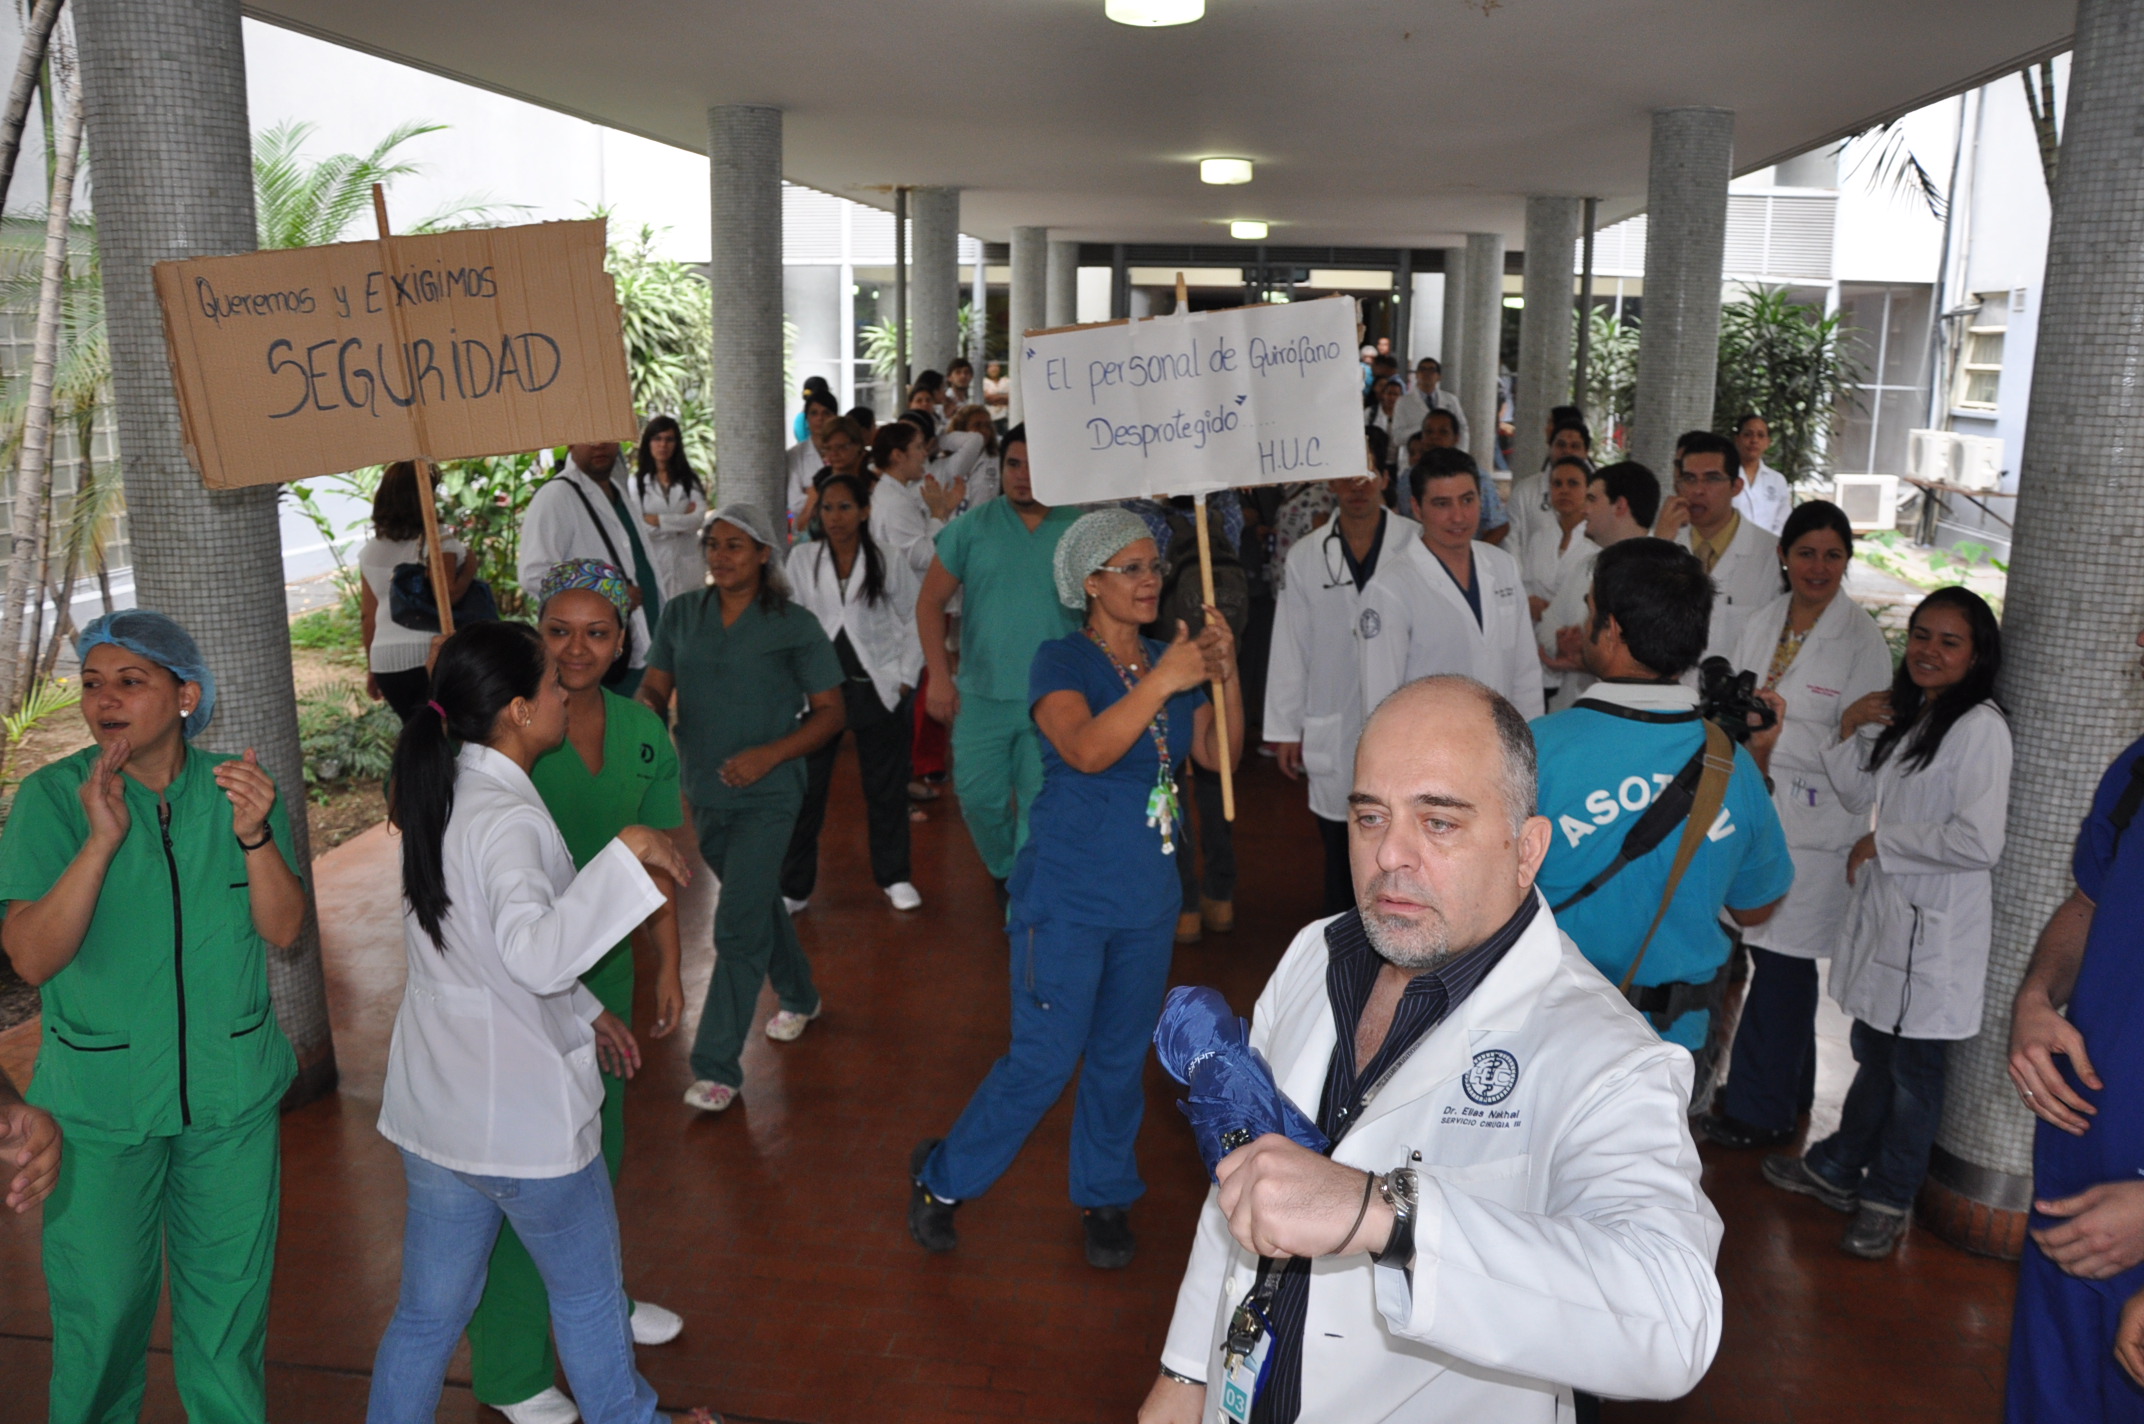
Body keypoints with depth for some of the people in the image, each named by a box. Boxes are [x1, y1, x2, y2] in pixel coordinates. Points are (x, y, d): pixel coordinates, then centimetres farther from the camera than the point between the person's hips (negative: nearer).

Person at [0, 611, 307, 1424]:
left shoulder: (239, 788, -4)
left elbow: (284, 930, -8)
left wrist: (254, 833, -25)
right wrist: (101, 840, -29)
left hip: (232, 1094, 2)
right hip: (98, 1103, -2)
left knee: (230, 1289, 16)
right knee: (100, 1305, 11)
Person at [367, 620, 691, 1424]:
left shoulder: (441, 794, 4)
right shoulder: (508, 819, -25)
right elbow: (537, 955, -42)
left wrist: (583, 1011, 20)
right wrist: (627, 851, -38)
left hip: (432, 1107, 7)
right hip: (524, 1115, -7)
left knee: (429, 1310, 21)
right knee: (589, 1294, 18)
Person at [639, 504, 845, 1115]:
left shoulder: (794, 626, -9)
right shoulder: (682, 614, 3)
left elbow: (830, 712, -7)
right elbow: (655, 687, 5)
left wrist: (770, 754, -21)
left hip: (766, 796, -5)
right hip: (704, 791, 5)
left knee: (738, 927, -9)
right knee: (759, 902, 23)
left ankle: (716, 1066, 0)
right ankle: (799, 997, 47)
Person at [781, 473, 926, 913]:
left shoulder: (889, 560, -3)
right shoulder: (803, 558, 1)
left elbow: (912, 622, 3)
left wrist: (906, 678, -3)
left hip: (879, 687, 0)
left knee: (887, 787, 10)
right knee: (805, 789, 2)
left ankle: (894, 876, 27)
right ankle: (793, 886, 13)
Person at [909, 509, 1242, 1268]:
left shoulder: (1167, 661, 7)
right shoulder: (1062, 660, -10)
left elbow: (1220, 755, 0)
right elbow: (1087, 749, -27)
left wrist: (1226, 676, -14)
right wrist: (1162, 683, -35)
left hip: (1147, 897, 6)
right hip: (1067, 897, -5)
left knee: (1121, 1058, 15)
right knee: (1044, 1060, -2)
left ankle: (1105, 1197, 35)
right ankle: (941, 1177, 19)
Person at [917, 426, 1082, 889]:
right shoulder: (971, 528, 2)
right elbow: (931, 601, 3)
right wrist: (938, 676, -4)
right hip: (982, 693, 1)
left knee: (1042, 807, 1)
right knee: (979, 797, 7)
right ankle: (1005, 872, 35)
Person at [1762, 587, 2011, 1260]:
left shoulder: (1980, 728, -16)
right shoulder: (1904, 715, 12)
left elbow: (1979, 842, -24)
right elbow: (1859, 794, 17)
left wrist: (1882, 843, -13)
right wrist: (1852, 731, 2)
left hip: (1935, 926, -8)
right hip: (1884, 908, 8)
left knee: (1913, 1066, 7)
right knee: (1872, 1052, 21)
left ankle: (1889, 1198, 23)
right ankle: (1838, 1169, 36)